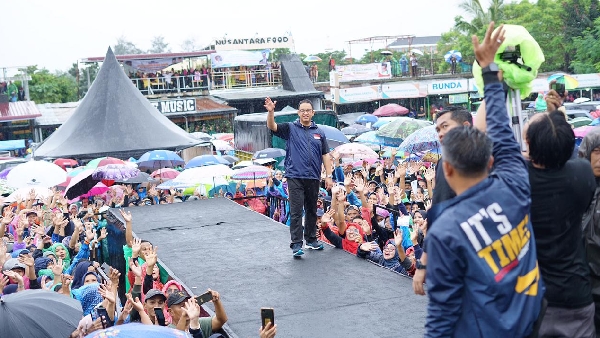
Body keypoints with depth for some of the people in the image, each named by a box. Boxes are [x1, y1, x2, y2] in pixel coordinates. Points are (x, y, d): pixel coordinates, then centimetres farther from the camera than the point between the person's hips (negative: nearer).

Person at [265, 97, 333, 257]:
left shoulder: (319, 132, 11)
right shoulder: (290, 128, 3)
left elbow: (325, 155, 11)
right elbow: (272, 126, -11)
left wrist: (329, 176, 4)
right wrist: (271, 112, -30)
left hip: (313, 178, 3)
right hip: (295, 177, -3)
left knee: (312, 210, 14)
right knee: (296, 211, -6)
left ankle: (311, 240, 26)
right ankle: (296, 244, -5)